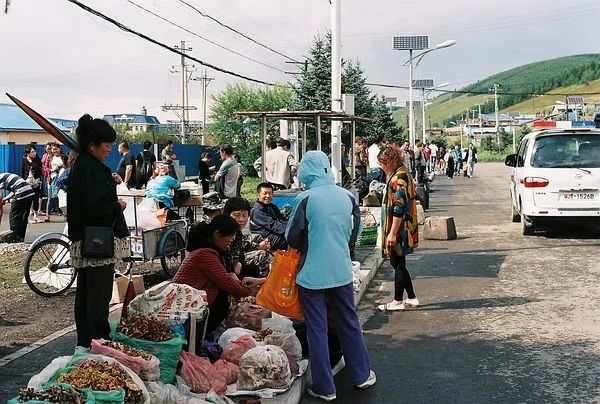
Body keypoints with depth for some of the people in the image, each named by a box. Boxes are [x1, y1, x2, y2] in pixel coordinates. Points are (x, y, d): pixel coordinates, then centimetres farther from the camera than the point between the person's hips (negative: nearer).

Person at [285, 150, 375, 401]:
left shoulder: (306, 199, -15)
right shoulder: (347, 196, -2)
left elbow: (292, 237, -9)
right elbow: (355, 232, 7)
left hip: (312, 274, -4)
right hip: (342, 271, 4)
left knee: (317, 330, 6)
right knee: (349, 323, 18)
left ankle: (324, 388, 13)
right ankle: (361, 375, 30)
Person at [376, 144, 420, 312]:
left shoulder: (398, 179, -20)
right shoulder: (403, 174, 11)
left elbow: (399, 208, -23)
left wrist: (392, 233, -22)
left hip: (398, 228, -10)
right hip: (404, 227, 10)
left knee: (398, 264, 1)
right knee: (398, 263, 15)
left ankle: (398, 301, 11)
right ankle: (412, 298, 23)